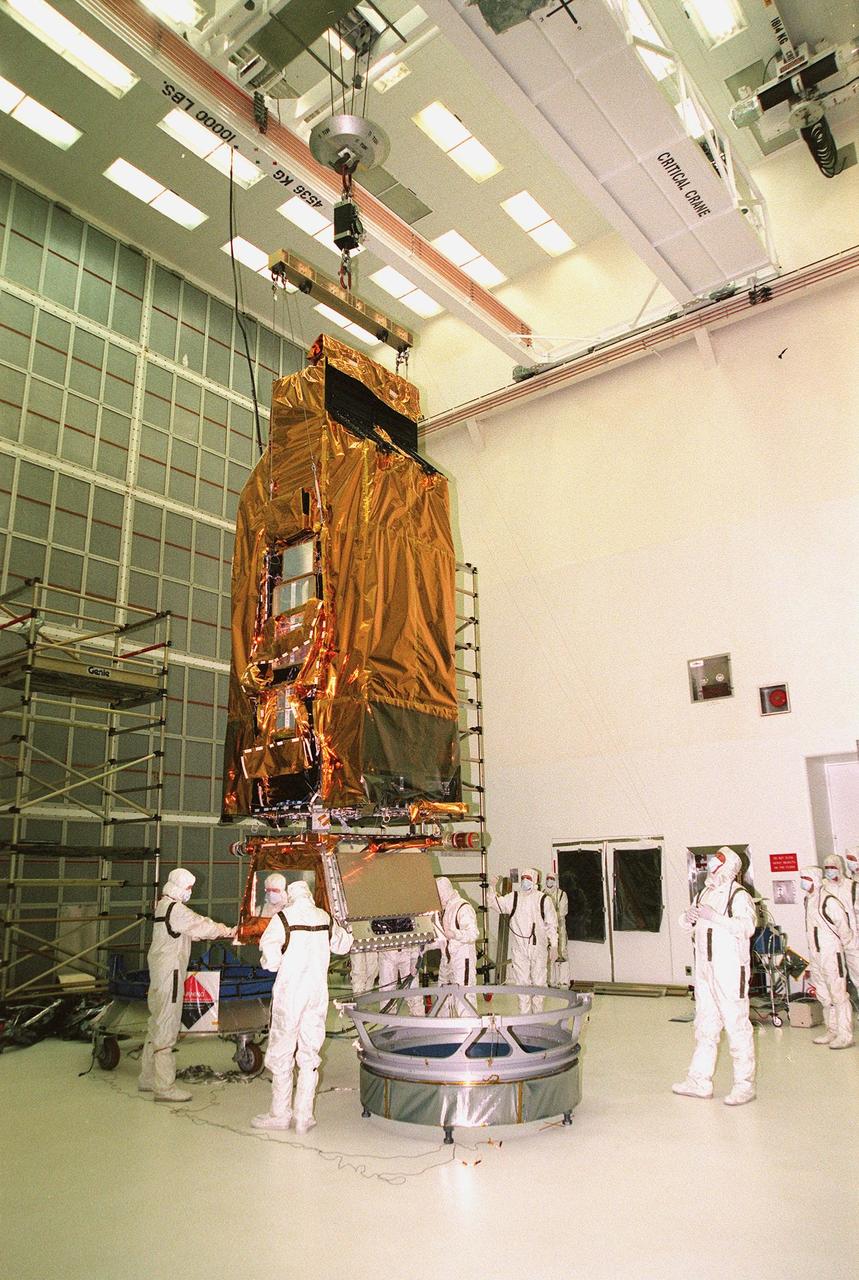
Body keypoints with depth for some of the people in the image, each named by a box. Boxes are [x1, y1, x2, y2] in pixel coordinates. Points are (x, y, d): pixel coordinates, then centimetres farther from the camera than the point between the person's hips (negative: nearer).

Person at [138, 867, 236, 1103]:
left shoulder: (164, 906, 13)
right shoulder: (175, 910, -18)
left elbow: (193, 931, 14)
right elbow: (201, 925, -14)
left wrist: (222, 932, 5)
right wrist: (229, 931, 0)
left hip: (160, 973, 10)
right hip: (169, 974, -10)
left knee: (157, 1025, 18)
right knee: (166, 1028, -5)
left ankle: (148, 1079, 28)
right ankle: (164, 1087, 0)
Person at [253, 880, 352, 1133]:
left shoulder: (283, 918, -10)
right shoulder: (325, 918, 4)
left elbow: (270, 959, -14)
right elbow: (342, 946, 20)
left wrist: (270, 962, 8)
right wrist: (347, 932, 40)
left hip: (289, 992, -4)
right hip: (318, 992, 4)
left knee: (282, 1054, 9)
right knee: (309, 1055, 11)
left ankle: (280, 1114, 17)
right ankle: (304, 1117, 15)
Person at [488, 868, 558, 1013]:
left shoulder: (543, 899, -1)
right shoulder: (513, 898, 4)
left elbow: (551, 924, 2)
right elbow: (495, 904, 1)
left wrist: (553, 946, 1)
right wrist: (492, 888, -14)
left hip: (538, 947, -1)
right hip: (519, 948, 1)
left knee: (539, 981, 10)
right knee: (521, 981, 5)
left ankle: (538, 1013, 24)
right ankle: (524, 1014, 15)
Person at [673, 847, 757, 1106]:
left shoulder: (739, 896, -9)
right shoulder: (703, 895, 13)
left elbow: (747, 927, -24)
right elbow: (686, 927, 15)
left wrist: (714, 916, -27)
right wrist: (689, 917, -7)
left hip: (730, 970, -7)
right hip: (705, 970, 7)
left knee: (737, 1025, -1)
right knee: (705, 1025, 13)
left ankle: (745, 1085, 10)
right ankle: (700, 1081, 20)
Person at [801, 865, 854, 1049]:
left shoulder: (827, 900, -17)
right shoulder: (808, 900, 10)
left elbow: (842, 922, -16)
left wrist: (843, 941, -1)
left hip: (831, 953, -9)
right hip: (815, 954, 9)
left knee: (838, 994, -3)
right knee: (824, 996, 15)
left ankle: (845, 1036, 3)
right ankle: (832, 1031, 25)